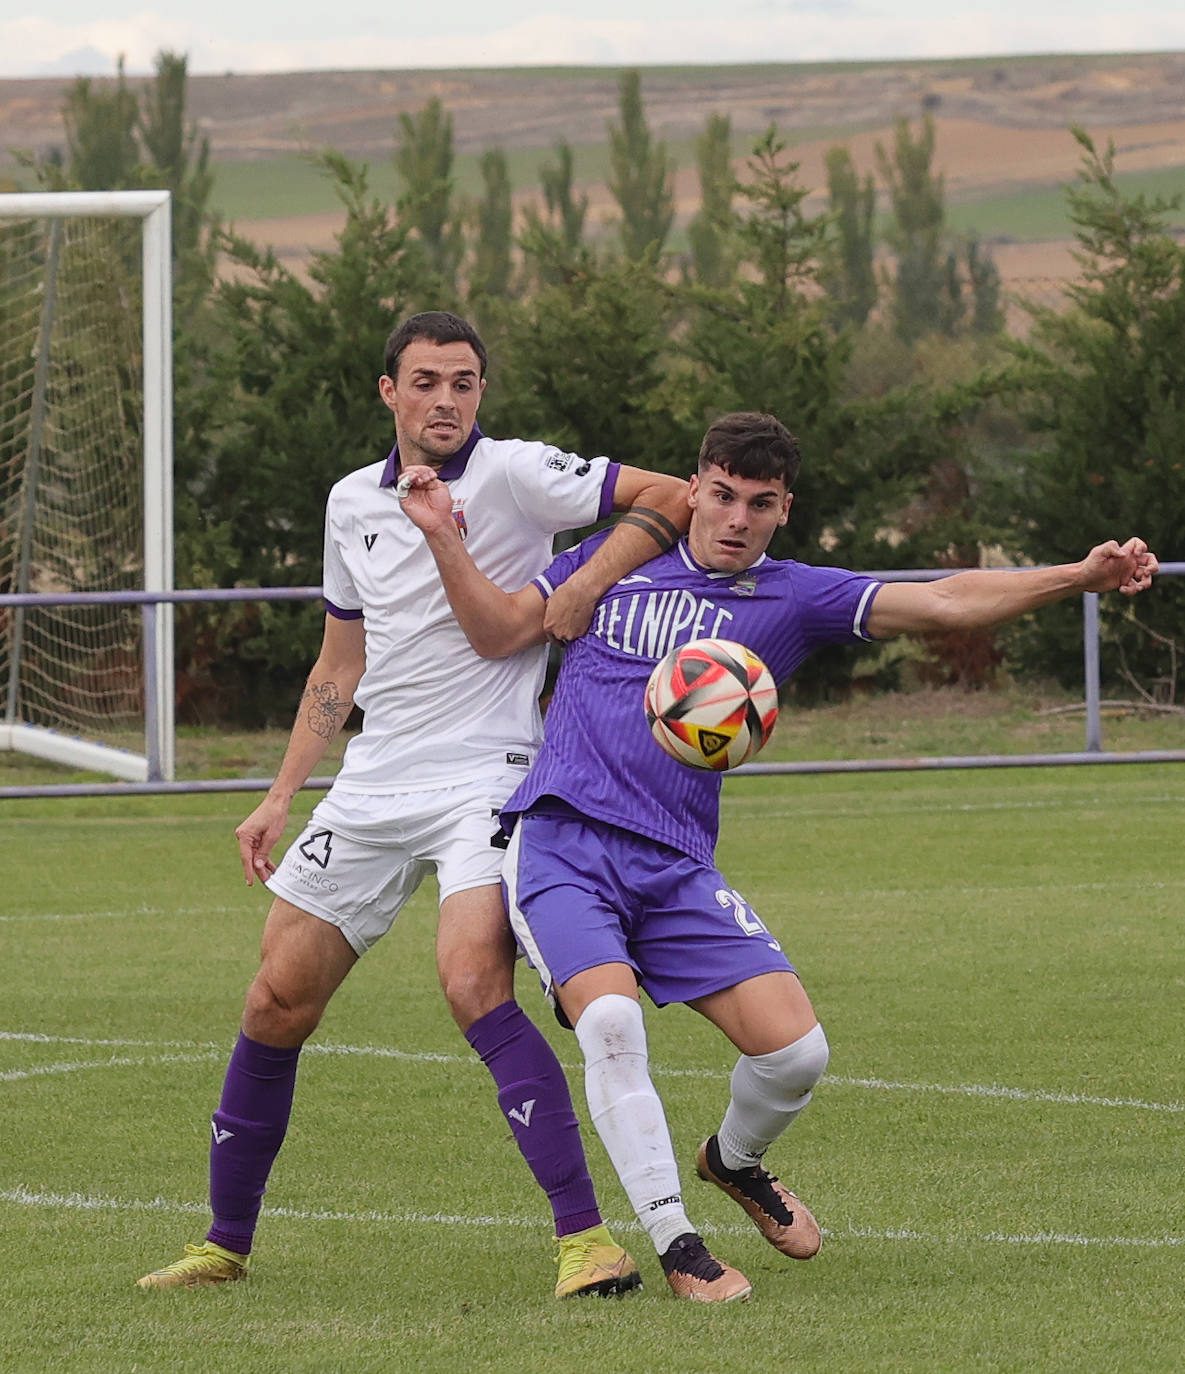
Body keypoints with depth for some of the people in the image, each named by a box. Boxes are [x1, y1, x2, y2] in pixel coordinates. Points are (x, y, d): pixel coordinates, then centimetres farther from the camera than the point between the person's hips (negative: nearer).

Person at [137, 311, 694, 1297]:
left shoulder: (512, 475, -7)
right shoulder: (353, 503, 12)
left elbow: (670, 499, -11)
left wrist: (583, 589, -22)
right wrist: (280, 798, 18)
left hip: (485, 777, -6)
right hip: (371, 786, 6)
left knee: (474, 985, -26)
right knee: (276, 1004, 5)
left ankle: (585, 1236, -25)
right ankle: (226, 1243, 20)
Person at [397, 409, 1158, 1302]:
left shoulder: (791, 599, 7)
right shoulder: (618, 558, 11)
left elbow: (945, 602, -2)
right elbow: (500, 631, 15)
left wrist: (1080, 576, -12)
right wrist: (443, 538, 1)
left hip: (675, 863, 2)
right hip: (561, 846, -2)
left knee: (796, 1050, -9)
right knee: (612, 1020, -27)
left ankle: (735, 1160, 27)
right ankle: (675, 1245, -14)